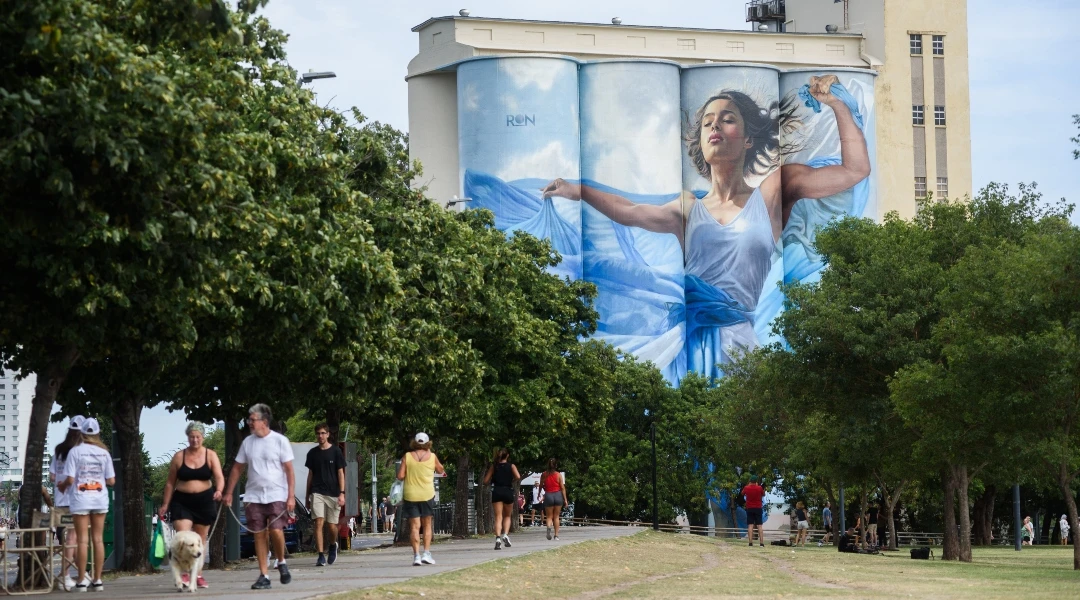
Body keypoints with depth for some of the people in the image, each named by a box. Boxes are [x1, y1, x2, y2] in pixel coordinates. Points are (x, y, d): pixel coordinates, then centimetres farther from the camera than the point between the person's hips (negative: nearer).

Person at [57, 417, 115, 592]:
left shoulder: (75, 451, -7)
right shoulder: (104, 453, 2)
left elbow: (69, 479, -11)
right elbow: (111, 481, 3)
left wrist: (62, 486, 11)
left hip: (80, 499, -2)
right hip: (100, 499, 2)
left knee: (83, 540, 0)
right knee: (98, 539, 6)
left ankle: (82, 581, 0)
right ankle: (97, 580, 7)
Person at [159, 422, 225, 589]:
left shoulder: (211, 456, 1)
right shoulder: (179, 457, 2)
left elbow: (219, 477, -10)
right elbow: (170, 482, 7)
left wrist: (219, 490, -31)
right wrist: (165, 504, 4)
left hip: (204, 501, 1)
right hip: (182, 501, -1)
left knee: (200, 539, 10)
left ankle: (198, 575, 19)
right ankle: (184, 574, -13)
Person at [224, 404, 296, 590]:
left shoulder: (280, 441, -4)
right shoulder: (247, 442, 8)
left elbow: (289, 470, -5)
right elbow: (237, 468, 14)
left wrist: (291, 496, -11)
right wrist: (229, 492, 10)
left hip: (276, 495, -4)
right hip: (253, 496, 4)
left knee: (276, 531, -17)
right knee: (259, 535, 2)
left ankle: (281, 562, 10)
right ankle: (263, 576, 7)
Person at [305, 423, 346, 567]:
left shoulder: (335, 451, 2)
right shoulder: (312, 453, 9)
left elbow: (341, 473, 1)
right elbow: (310, 474, 15)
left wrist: (342, 493, -7)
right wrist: (307, 495, 13)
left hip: (333, 494, -1)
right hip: (317, 493, 1)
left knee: (332, 525, 3)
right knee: (319, 522, -12)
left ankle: (333, 545, 35)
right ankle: (321, 556, -13)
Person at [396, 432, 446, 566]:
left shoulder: (407, 456, -3)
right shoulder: (432, 457, -2)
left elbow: (400, 476, -6)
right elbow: (440, 471, 16)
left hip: (410, 495, 0)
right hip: (427, 495, 0)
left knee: (414, 526, 1)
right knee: (427, 525, 11)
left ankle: (416, 555, -7)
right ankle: (426, 553, 1)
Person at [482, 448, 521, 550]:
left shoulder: (493, 466, 8)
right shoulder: (511, 466, 4)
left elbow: (485, 481, 5)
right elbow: (518, 477, -13)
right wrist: (512, 480, 7)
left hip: (496, 492, 0)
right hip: (508, 491, 0)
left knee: (498, 517, -3)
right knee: (507, 516, 18)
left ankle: (498, 538, -21)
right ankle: (506, 534, -4)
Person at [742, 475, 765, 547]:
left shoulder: (746, 488, -4)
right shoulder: (759, 488, -7)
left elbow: (743, 493, 17)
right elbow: (763, 495, 13)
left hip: (749, 509, 0)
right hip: (758, 508, 0)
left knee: (750, 525, -1)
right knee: (759, 526, 0)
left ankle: (750, 542, -10)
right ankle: (761, 543, -7)